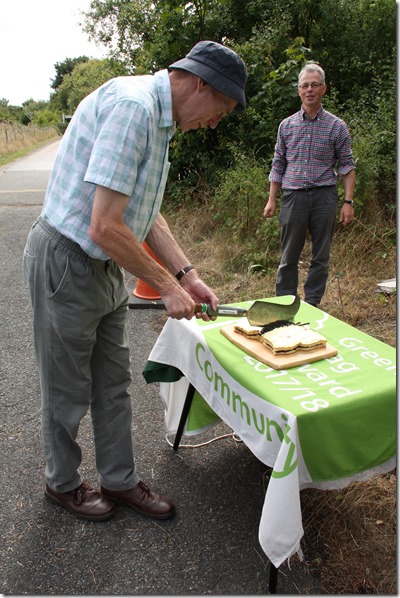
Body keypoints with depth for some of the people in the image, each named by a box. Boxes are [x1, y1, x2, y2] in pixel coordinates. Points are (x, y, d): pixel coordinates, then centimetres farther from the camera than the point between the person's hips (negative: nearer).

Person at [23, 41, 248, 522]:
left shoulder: (158, 117, 11)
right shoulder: (132, 106, -23)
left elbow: (145, 214, 13)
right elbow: (105, 227, -28)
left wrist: (188, 275, 6)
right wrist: (168, 285, -17)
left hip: (102, 266, 9)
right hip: (65, 263, -9)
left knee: (113, 384, 17)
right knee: (68, 391, 10)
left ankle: (119, 481, 35)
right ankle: (62, 483, 35)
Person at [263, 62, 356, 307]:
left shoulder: (337, 126, 4)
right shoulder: (287, 125, 10)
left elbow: (347, 165, 3)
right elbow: (278, 165, 12)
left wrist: (348, 201, -6)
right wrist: (272, 199, 6)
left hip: (324, 197, -1)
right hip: (293, 196, 1)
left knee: (321, 257, 4)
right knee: (289, 257, 4)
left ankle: (312, 307, 15)